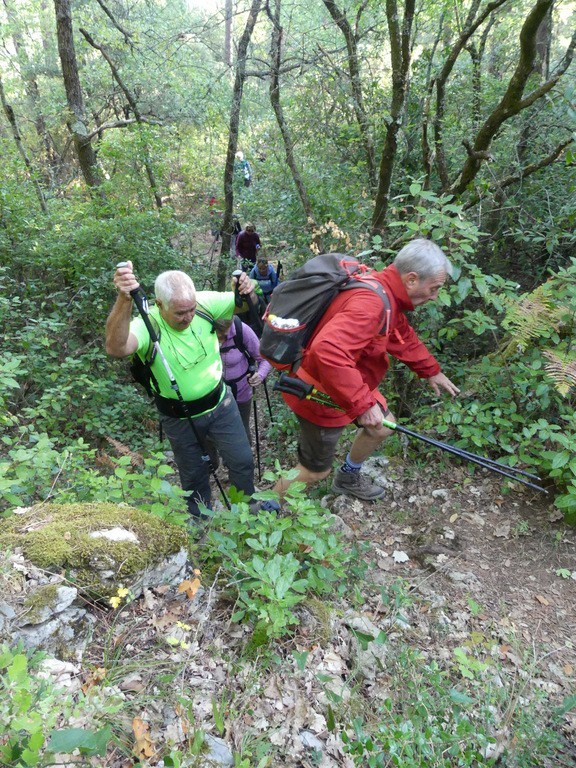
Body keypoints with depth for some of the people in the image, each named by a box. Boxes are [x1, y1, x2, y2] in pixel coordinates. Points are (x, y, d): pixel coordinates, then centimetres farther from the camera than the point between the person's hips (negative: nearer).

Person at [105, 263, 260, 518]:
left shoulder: (204, 303, -18)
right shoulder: (147, 326, -30)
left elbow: (245, 304, -7)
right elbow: (116, 348, -50)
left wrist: (246, 289, -32)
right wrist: (124, 300, -66)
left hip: (221, 403, 3)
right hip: (180, 418, -2)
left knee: (242, 460, 16)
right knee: (193, 474, 21)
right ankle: (202, 521, 52)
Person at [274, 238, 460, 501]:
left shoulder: (386, 293, 1)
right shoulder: (370, 302, -32)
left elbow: (403, 336, 20)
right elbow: (328, 351, -45)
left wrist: (431, 370, 23)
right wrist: (363, 403, -39)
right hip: (321, 393, -9)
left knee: (384, 426, 23)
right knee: (315, 470, 6)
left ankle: (347, 478, 47)